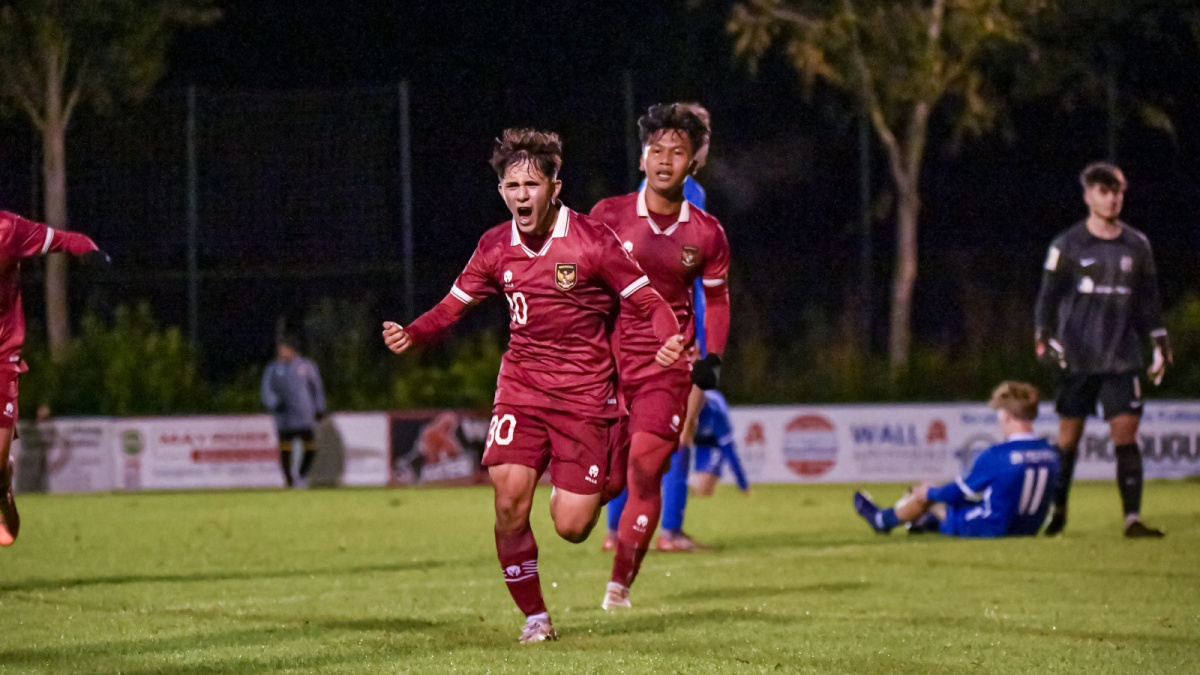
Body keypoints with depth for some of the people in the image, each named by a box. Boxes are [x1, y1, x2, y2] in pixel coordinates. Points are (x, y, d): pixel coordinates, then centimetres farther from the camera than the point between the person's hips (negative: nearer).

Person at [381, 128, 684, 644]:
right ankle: (534, 616, 5)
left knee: (571, 527, -6)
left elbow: (646, 301, -8)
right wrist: (411, 335, -7)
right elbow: (455, 304, 12)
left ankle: (606, 479, 31)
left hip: (583, 393, -3)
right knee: (509, 504, -15)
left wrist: (670, 340, -28)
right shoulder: (496, 247, 1)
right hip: (521, 385, 3)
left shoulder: (592, 241, -11)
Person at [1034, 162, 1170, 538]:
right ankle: (1057, 513, 18)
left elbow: (1148, 302, 18)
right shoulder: (1068, 246, 2)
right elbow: (1048, 297, 3)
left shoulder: (1136, 246, 10)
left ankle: (1133, 518, -9)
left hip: (1122, 360, 2)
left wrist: (1160, 345, 13)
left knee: (1126, 435, -7)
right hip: (1077, 360, -2)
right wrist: (1044, 340, -8)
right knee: (1068, 437, 4)